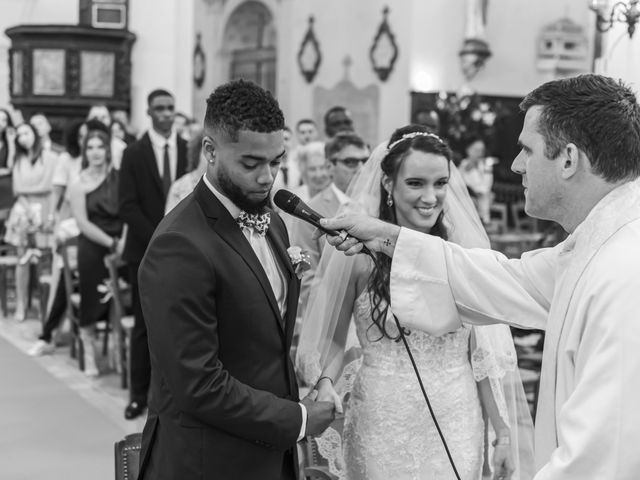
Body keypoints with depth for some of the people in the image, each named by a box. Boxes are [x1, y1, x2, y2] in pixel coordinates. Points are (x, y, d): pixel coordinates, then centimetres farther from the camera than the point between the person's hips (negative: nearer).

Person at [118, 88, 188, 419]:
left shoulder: (189, 150, 4)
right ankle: (139, 393, 12)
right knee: (144, 324, 3)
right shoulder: (134, 154, 1)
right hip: (145, 251, -1)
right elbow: (128, 206, -4)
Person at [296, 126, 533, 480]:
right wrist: (326, 383, -16)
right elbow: (332, 338, 2)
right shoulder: (357, 251, -9)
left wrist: (504, 432, 2)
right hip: (380, 427, -1)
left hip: (455, 425, 1)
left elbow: (486, 349, 1)